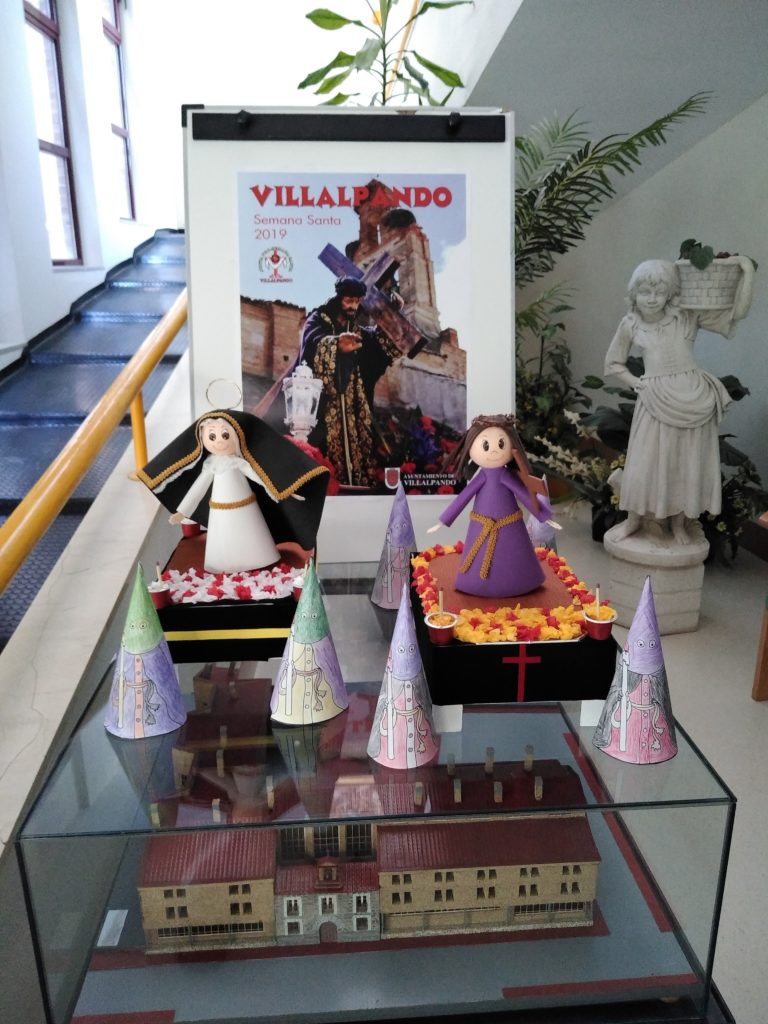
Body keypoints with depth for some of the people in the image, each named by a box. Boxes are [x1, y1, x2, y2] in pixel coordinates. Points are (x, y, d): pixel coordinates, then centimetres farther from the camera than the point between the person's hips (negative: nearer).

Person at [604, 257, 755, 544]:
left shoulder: (689, 315, 0)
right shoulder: (630, 324, 3)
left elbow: (736, 313, -2)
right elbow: (613, 362, 13)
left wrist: (748, 273, -10)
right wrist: (635, 382, -2)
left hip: (692, 399, 0)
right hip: (656, 402, 0)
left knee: (687, 463, 9)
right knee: (644, 462, 6)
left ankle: (677, 523, 27)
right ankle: (634, 519, 26)